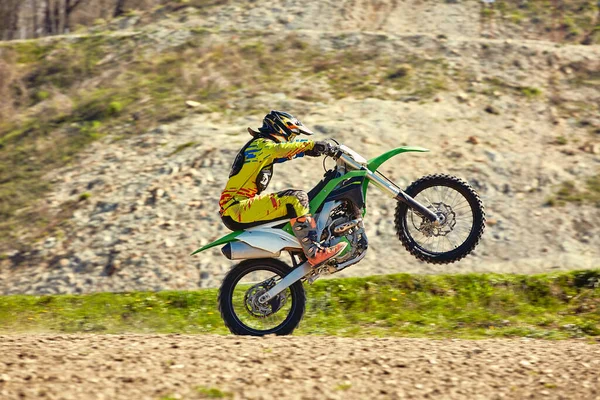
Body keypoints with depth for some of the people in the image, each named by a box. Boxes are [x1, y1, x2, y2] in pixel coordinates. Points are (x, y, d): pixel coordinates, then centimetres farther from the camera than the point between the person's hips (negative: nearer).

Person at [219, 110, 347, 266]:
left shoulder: (259, 144, 24)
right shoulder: (262, 144, -7)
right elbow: (280, 149, -30)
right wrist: (312, 145, -32)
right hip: (236, 208, -11)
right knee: (296, 199, -22)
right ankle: (314, 253, -29)